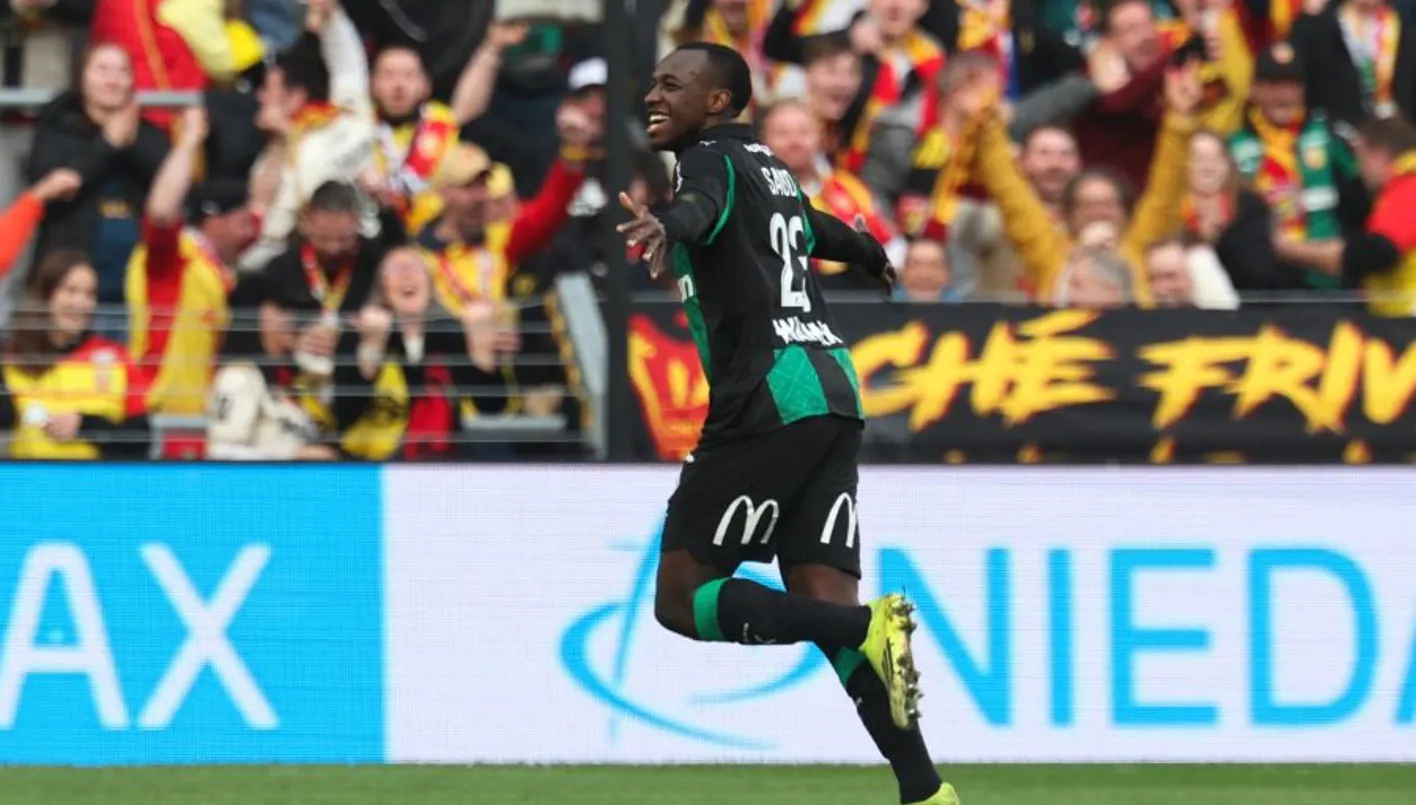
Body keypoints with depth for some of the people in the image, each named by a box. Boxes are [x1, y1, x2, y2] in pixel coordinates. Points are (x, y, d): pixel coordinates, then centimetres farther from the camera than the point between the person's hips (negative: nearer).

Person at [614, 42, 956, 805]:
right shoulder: (769, 169, 24)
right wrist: (874, 257, 70)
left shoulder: (714, 160, -1)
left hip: (768, 398, -9)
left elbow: (700, 205, -27)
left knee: (682, 598, -6)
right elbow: (817, 230, 47)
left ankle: (867, 629, -23)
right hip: (831, 393, 9)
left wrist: (666, 224, -51)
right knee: (823, 599, 1)